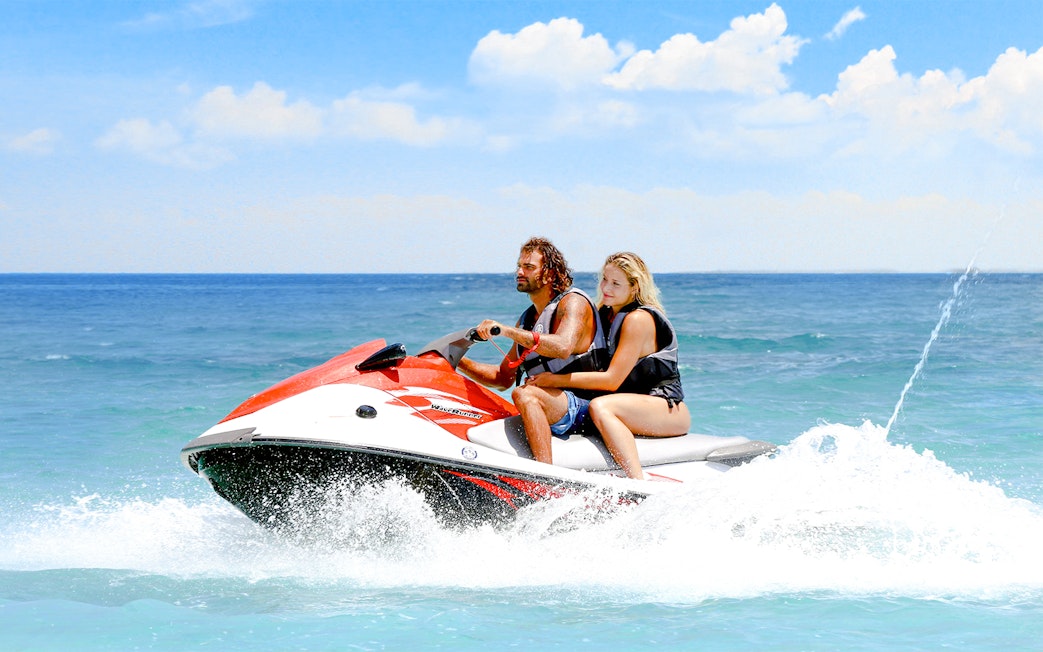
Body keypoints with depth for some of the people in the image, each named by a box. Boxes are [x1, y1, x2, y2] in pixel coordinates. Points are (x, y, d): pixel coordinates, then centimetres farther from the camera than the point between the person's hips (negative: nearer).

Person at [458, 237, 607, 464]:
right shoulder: (527, 319, 21)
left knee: (524, 394, -35)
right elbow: (504, 378, 23)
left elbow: (563, 347, -26)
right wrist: (458, 362, 11)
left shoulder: (573, 301, -4)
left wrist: (507, 331, -29)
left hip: (585, 405, -9)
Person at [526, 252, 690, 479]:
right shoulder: (605, 313, 12)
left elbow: (612, 380, -20)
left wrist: (555, 380, -19)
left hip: (669, 408, -8)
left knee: (600, 407, -37)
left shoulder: (639, 319, -14)